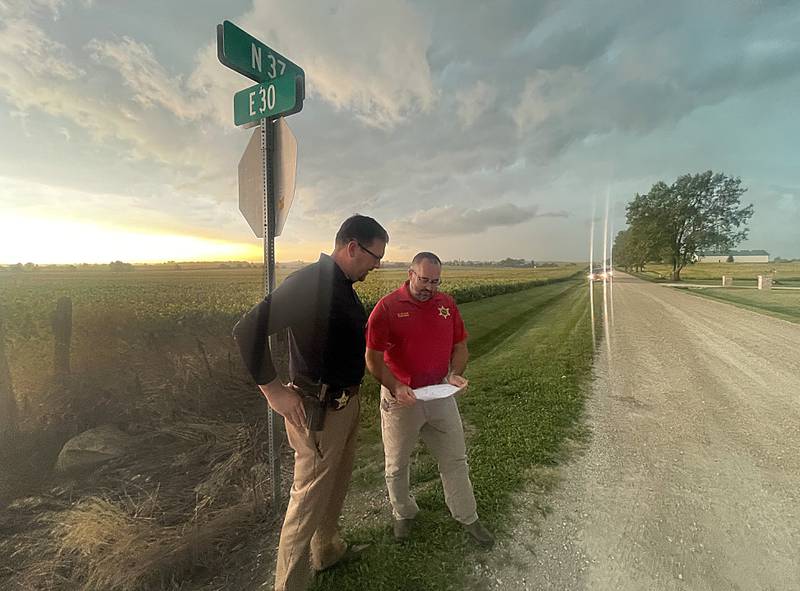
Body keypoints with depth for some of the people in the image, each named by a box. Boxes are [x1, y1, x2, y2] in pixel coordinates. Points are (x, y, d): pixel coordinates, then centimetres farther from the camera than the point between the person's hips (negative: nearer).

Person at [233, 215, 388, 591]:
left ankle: (327, 550, 49)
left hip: (347, 402, 9)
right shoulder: (309, 283, -23)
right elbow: (248, 330, -26)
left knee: (337, 484, 25)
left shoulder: (344, 287, 7)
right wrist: (273, 390, -23)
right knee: (310, 499, 8)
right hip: (318, 411, -9)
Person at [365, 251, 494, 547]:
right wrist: (395, 387, -24)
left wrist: (456, 374, -10)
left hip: (441, 396, 3)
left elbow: (460, 346, 7)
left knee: (455, 458, 16)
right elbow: (373, 358, -12)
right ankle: (403, 514, 44)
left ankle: (467, 517, 39)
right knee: (397, 464, 17)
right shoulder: (387, 307, -14)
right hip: (400, 397, -3)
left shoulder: (447, 304, 0)